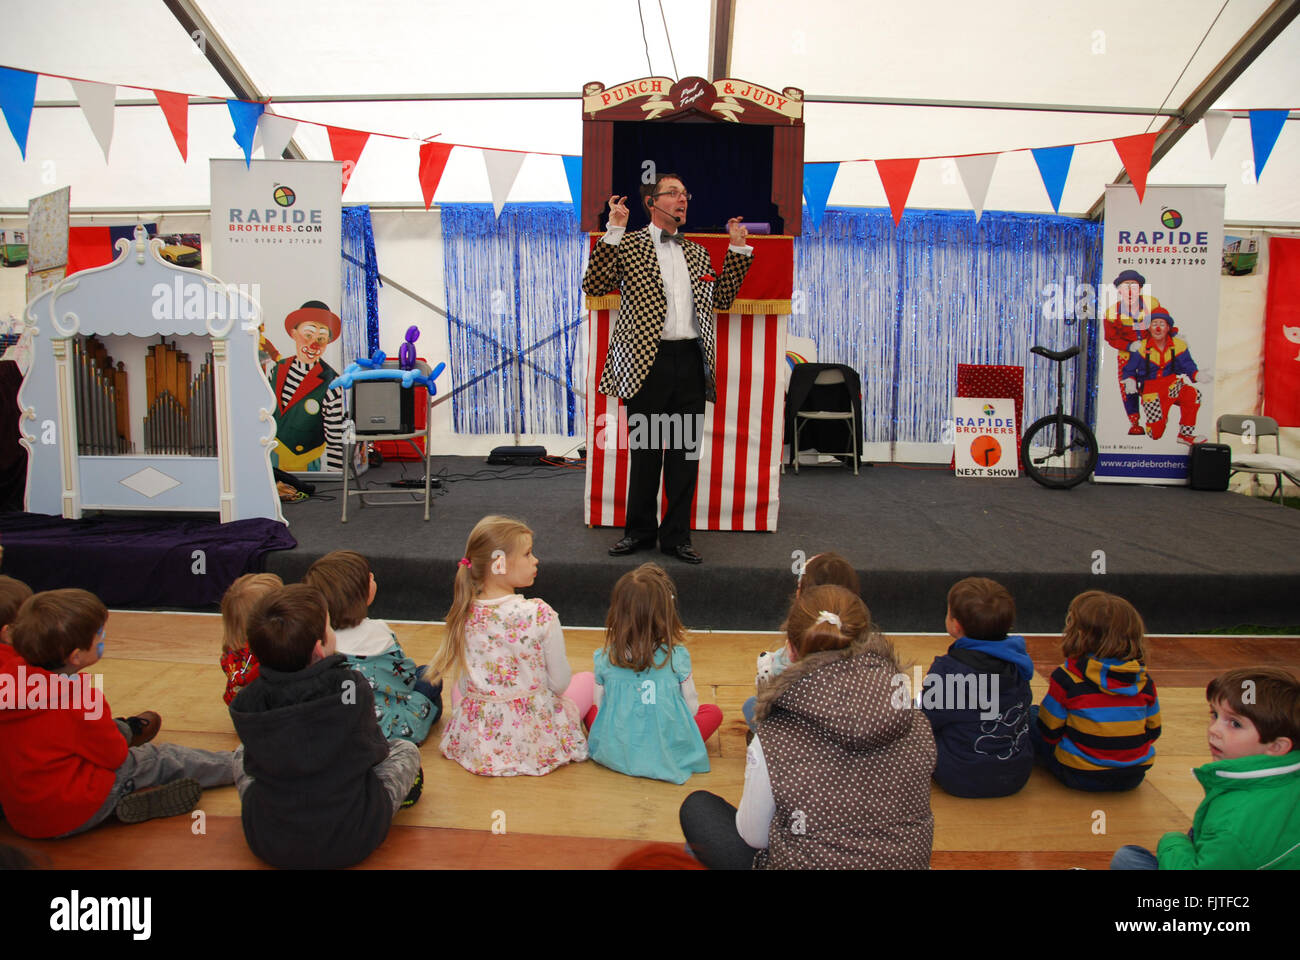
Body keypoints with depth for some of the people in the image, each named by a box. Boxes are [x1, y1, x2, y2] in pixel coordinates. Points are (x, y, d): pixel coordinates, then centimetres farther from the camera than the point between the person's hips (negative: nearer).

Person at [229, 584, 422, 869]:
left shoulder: (246, 704, -15)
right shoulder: (353, 689, -21)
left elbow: (255, 761, 2)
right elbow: (375, 750, -4)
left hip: (268, 845, 3)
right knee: (406, 749, 19)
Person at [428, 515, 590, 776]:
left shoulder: (464, 615, -11)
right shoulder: (540, 615, -22)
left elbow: (462, 683, -1)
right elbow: (560, 683, -13)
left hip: (476, 740, 3)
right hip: (535, 741, -3)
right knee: (587, 679, 22)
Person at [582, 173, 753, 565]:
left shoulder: (697, 253, 19)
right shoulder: (628, 245, 4)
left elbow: (721, 299, 18)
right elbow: (594, 286, -7)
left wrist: (738, 249, 14)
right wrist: (613, 231, -11)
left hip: (691, 363, 4)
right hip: (648, 360, -4)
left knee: (686, 452, 6)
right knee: (645, 452, 5)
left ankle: (676, 535, 16)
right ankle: (640, 531, 20)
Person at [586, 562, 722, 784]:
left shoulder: (605, 659, -11)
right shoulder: (678, 657, -15)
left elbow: (601, 706, 2)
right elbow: (692, 708, -4)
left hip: (614, 755, 1)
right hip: (668, 755, -1)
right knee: (714, 713, 18)